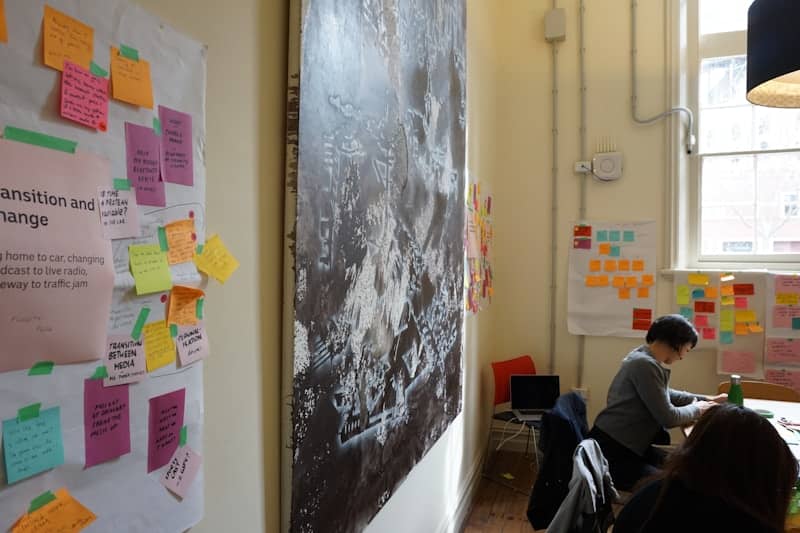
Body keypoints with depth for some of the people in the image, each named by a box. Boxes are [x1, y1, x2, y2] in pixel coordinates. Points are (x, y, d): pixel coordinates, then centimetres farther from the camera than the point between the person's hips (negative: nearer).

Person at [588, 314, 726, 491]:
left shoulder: (646, 358, 9)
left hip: (626, 445, 10)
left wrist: (706, 400, 19)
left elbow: (665, 394, 26)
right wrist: (697, 408, -1)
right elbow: (668, 417, -19)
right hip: (612, 451, -10)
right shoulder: (644, 364, -22)